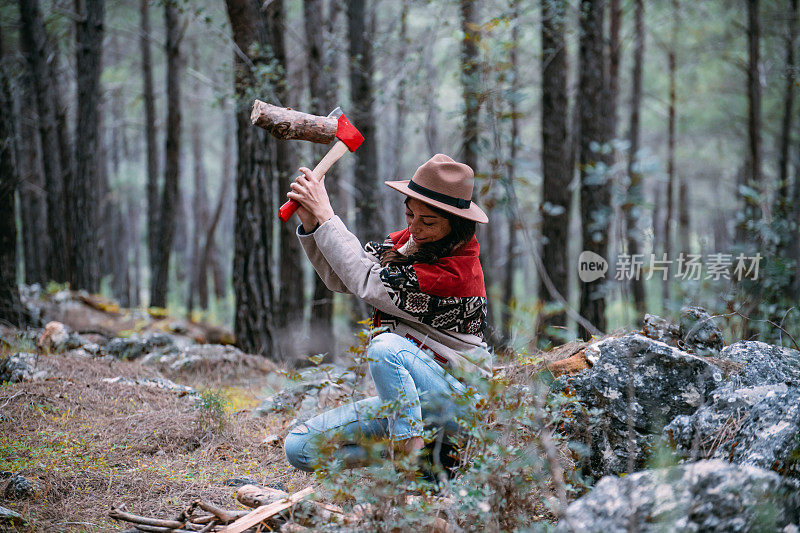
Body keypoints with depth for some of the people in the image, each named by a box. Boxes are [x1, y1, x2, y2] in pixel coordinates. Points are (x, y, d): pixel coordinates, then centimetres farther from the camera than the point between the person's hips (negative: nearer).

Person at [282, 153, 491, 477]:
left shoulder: (457, 271, -23)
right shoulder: (407, 242, 3)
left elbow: (368, 282, -23)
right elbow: (340, 277, 4)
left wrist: (325, 215, -18)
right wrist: (311, 223, -12)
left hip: (457, 399, -9)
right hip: (404, 402, 9)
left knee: (385, 346, -37)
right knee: (299, 448, -4)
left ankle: (412, 455, -27)